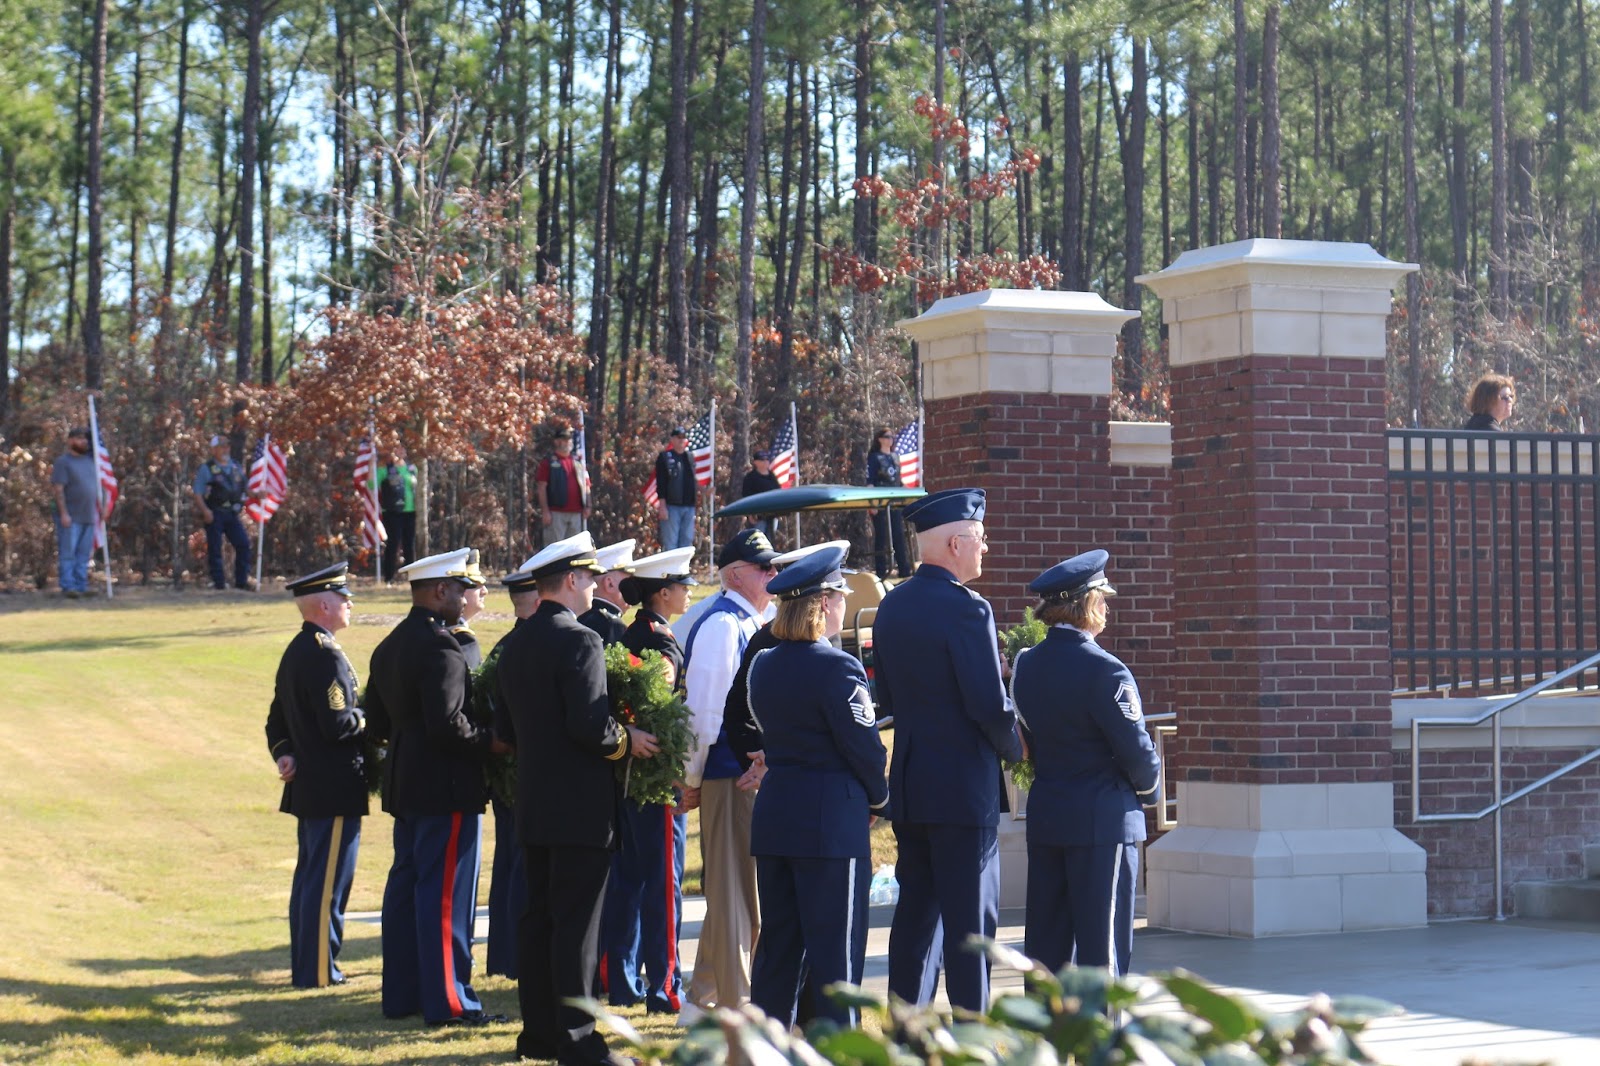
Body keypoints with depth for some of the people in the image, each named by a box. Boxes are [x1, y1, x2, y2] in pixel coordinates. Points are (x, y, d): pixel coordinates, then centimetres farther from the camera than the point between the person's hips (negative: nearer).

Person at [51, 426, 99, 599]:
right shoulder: (63, 461, -6)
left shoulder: (89, 460, 15)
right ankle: (68, 586, -5)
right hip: (71, 518, -6)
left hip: (88, 517, 7)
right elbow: (58, 489, -12)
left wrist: (98, 510, 16)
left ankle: (81, 586, 11)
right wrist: (63, 513, -18)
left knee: (84, 555, 7)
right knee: (68, 553, -5)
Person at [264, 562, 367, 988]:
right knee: (328, 882, -5)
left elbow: (278, 718, 17)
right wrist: (366, 720, -6)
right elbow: (336, 725, -24)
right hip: (335, 789, -10)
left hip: (307, 788, 10)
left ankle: (305, 964, 22)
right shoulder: (326, 654, -18)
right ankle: (319, 971, -2)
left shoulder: (295, 651, 14)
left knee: (309, 877, 15)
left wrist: (283, 754, 3)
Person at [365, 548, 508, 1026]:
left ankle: (402, 993, 18)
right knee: (446, 892, -5)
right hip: (444, 786, -10)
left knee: (406, 885, 13)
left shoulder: (389, 646, 12)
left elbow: (376, 722, 17)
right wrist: (489, 741, -11)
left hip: (404, 784, 10)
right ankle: (448, 1000, -2)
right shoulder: (440, 646, -17)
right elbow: (447, 725, -24)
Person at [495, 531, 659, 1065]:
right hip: (580, 807, -8)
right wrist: (629, 740, -6)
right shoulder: (579, 641, -16)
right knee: (577, 922, -5)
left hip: (533, 805, 8)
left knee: (539, 917, 12)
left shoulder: (515, 644, 10)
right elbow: (590, 726, -22)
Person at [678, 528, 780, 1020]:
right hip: (730, 774, -10)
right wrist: (692, 780, -13)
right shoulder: (721, 625, -15)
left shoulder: (749, 623, 16)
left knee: (734, 894, 15)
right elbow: (701, 706, -17)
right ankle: (734, 1011, 2)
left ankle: (701, 1002, 24)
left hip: (751, 771, 10)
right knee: (735, 895, -4)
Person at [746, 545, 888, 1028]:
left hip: (773, 816, 7)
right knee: (835, 946, -1)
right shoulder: (836, 667, -15)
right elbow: (864, 746, -13)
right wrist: (879, 798, 5)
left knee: (777, 939, 13)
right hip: (830, 820, -7)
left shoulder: (763, 665, 8)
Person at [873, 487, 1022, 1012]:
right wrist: (1013, 747, 0)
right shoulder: (965, 609, -16)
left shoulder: (891, 605, 9)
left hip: (908, 785, 8)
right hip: (964, 788, -8)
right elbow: (990, 704, -17)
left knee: (916, 910, 13)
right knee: (969, 917, -2)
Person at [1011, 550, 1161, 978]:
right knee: (1102, 940, -1)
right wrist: (1148, 788, 6)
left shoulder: (1025, 666, 5)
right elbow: (1137, 751, -13)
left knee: (1047, 937, 11)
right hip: (1103, 820, -7)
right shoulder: (1104, 671, -16)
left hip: (1044, 817, 7)